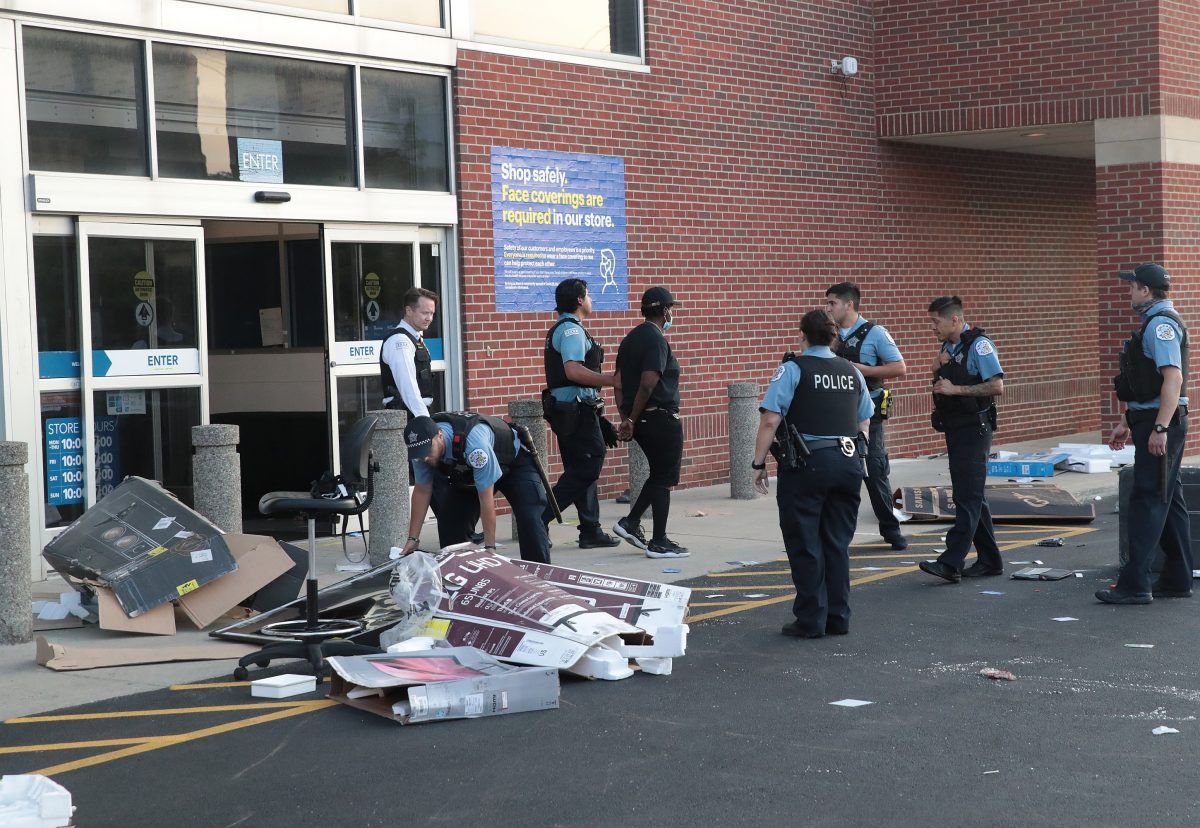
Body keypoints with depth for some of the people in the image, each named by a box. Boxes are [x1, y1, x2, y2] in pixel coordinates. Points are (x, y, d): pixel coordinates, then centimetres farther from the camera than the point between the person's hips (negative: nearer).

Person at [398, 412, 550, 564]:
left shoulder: (473, 443, -44)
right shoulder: (421, 446, -25)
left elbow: (486, 499, -38)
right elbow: (421, 491, -12)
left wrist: (489, 547, -33)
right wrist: (413, 539, -11)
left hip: (514, 461, -6)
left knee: (529, 519, -22)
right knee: (449, 522, -6)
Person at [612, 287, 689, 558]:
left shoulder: (630, 339, 13)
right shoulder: (656, 340, -15)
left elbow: (618, 384, 11)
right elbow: (648, 384, -23)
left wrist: (626, 418, 7)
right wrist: (633, 419, -14)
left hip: (641, 420, 9)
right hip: (661, 418, -9)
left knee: (659, 474, 21)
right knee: (664, 478, 1)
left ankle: (630, 522, 17)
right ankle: (659, 543, 6)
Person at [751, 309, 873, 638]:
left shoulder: (793, 369, -5)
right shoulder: (852, 371, 12)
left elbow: (770, 419, -12)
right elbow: (864, 423, 17)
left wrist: (759, 464, -6)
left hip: (807, 465, -5)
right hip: (848, 462, 5)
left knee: (805, 545, 3)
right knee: (838, 544, 12)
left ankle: (810, 620, 6)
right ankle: (838, 618, 16)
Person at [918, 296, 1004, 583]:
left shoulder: (978, 345, -12)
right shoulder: (947, 346, 14)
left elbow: (997, 386, -20)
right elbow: (939, 384, 25)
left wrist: (955, 389, -19)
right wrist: (937, 368, 4)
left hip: (973, 429, -10)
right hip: (954, 429, 10)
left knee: (968, 497, -11)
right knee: (972, 496, 13)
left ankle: (951, 562, -18)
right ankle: (989, 560, 19)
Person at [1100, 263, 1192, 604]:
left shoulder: (1161, 324, -15)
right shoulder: (1156, 322, 18)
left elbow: (1173, 377, -25)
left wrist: (1159, 428, -28)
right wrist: (1127, 424, 25)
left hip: (1160, 423, -11)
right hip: (1152, 422, 11)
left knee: (1148, 501, -10)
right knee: (1168, 501, 13)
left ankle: (1135, 585, -10)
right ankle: (1177, 580, 19)